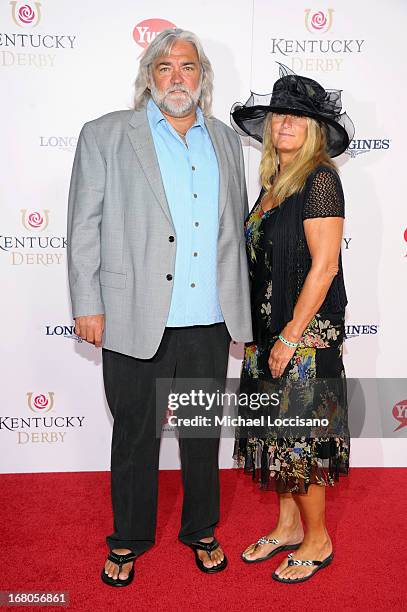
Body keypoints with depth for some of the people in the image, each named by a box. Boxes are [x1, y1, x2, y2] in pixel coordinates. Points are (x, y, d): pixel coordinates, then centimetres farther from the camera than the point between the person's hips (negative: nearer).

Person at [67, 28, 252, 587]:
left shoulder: (225, 140, 12)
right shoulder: (105, 136, 2)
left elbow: (237, 226, 15)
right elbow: (84, 226, -1)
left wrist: (240, 306, 13)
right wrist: (88, 305, -6)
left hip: (210, 323, 3)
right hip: (136, 323, -3)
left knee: (204, 434, 17)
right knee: (135, 436, 12)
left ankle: (201, 531, 39)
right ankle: (129, 540, 34)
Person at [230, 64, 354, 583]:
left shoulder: (319, 179, -12)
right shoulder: (273, 179, 12)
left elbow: (324, 265, -17)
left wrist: (291, 336, -17)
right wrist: (256, 329, 12)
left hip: (305, 328, -8)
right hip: (268, 327, 8)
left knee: (301, 436, 3)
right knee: (277, 428, 15)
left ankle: (318, 541, 23)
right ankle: (288, 526, 33)